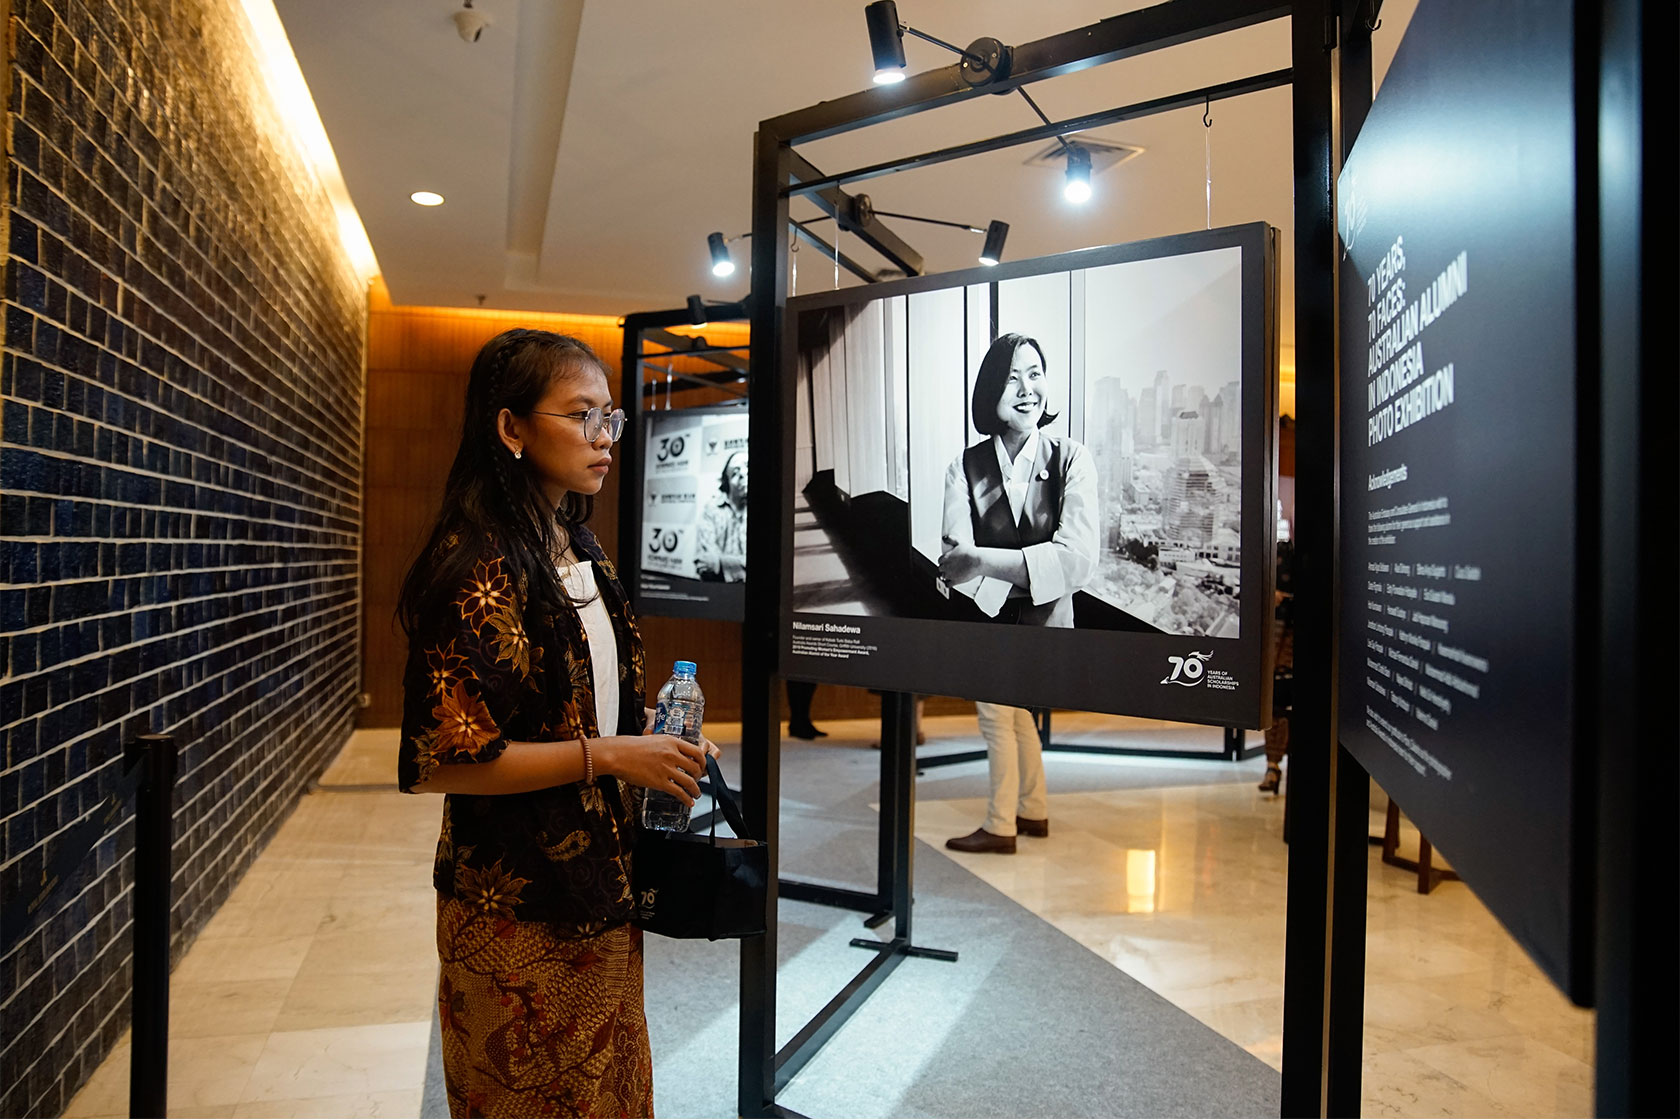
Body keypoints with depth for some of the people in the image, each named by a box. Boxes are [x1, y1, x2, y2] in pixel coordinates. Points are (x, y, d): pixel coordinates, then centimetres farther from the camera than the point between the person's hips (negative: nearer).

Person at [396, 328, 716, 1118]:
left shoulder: (580, 550, 7)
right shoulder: (477, 567, -20)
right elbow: (439, 759, -22)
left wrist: (652, 741, 1)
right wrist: (606, 755, -22)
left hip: (597, 887, 8)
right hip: (518, 904, -8)